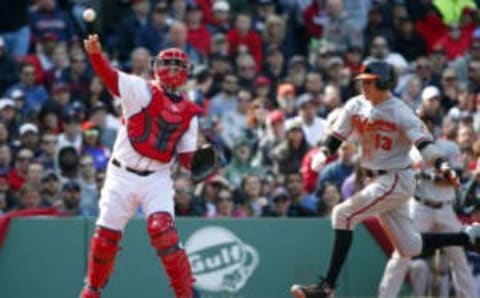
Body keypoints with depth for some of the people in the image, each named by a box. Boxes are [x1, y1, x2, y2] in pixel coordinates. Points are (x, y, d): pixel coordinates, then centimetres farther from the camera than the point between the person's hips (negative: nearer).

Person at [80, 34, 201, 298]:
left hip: (157, 179, 1)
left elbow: (186, 157, 10)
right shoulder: (140, 90, -2)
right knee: (106, 235, 3)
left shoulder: (189, 112, 8)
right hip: (122, 174, -1)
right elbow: (109, 75, -21)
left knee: (163, 230, -19)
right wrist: (95, 53, -42)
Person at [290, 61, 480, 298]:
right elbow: (337, 135, 7)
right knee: (409, 247, 11)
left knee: (344, 214, -20)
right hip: (377, 180, 8)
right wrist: (323, 154, -14)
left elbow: (422, 140, -25)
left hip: (397, 179, -8)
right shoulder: (356, 106, 4)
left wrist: (442, 167, -41)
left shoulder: (399, 112, -15)